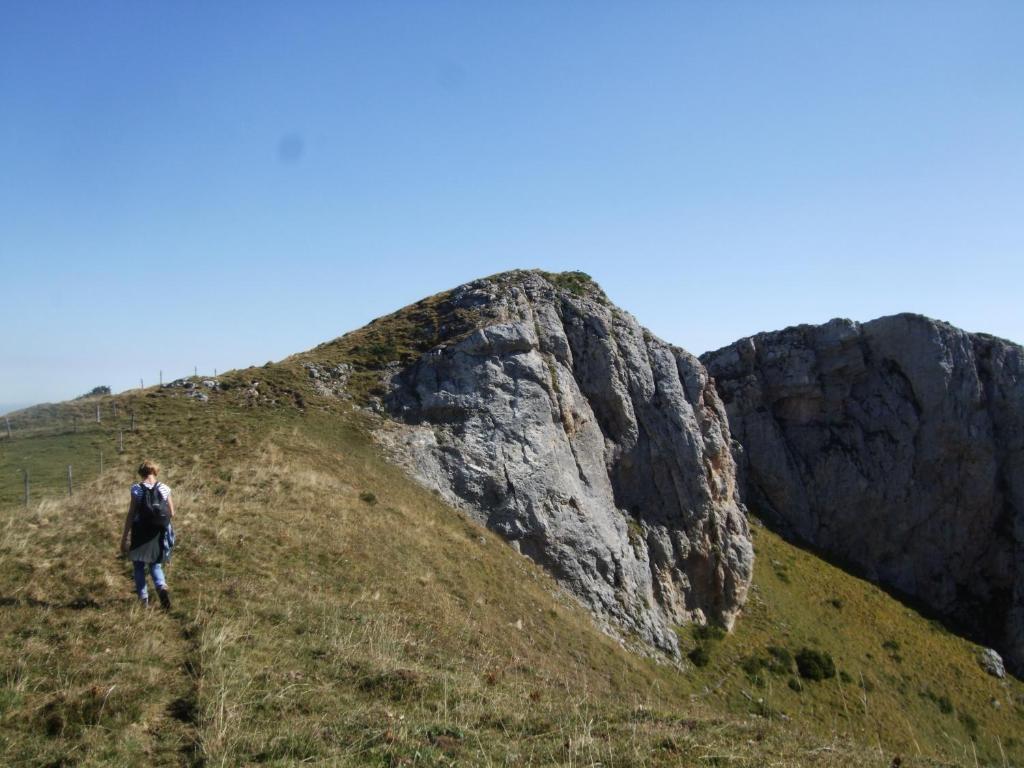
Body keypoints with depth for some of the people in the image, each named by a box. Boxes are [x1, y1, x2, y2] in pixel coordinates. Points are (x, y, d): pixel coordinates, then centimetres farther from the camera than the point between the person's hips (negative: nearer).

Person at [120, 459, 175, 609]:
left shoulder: (136, 489, -9)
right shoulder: (164, 489, -2)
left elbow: (131, 514, -9)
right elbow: (171, 513, 2)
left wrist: (125, 537, -4)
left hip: (140, 534, -2)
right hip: (158, 534, 2)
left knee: (139, 567, 14)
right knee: (155, 565, 16)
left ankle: (143, 598, 12)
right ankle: (162, 587, -11)